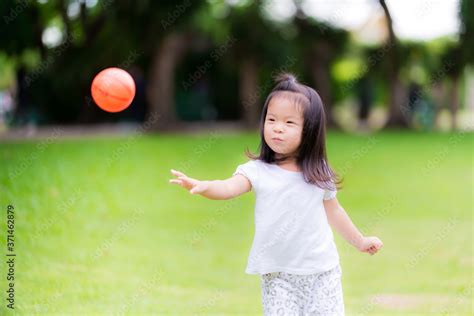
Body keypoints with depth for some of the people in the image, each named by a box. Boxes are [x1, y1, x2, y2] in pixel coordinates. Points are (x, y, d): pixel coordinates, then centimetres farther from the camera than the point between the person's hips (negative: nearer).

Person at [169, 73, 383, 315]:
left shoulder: (318, 173, 1)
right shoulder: (257, 171, -6)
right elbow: (229, 188, -25)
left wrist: (359, 241, 28)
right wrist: (202, 186, -46)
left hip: (321, 271, 2)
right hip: (277, 276, -1)